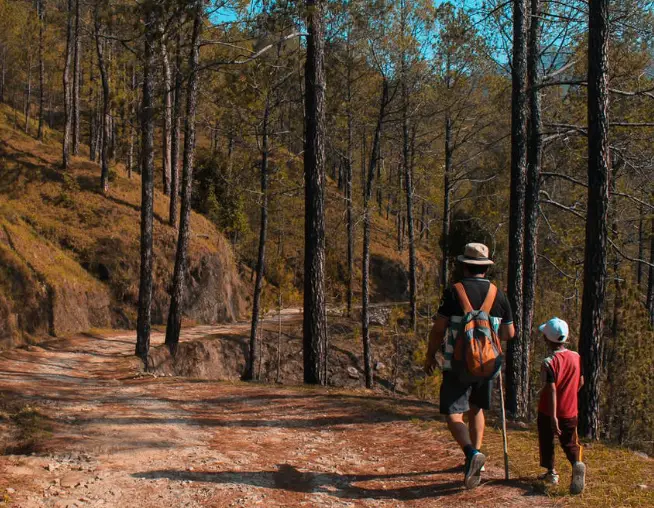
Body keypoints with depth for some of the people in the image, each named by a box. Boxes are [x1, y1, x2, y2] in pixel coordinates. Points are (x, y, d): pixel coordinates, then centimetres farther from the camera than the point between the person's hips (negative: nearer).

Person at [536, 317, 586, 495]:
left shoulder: (549, 362, -19)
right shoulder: (576, 357, -2)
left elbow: (551, 390, -24)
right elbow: (581, 383, 9)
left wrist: (553, 417, -24)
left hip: (548, 412, -4)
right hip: (570, 411, 4)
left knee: (547, 441, 16)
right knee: (570, 443, 10)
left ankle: (551, 472, 22)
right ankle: (577, 463, -18)